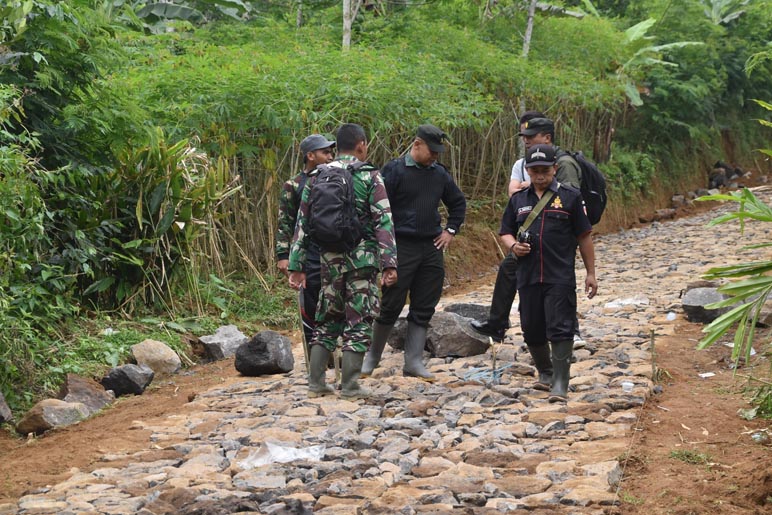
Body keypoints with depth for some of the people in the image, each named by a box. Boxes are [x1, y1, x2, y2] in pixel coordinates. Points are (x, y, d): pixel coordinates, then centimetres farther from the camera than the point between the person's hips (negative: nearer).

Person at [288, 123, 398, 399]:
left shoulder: (317, 177, 9)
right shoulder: (370, 176, -3)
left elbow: (303, 223, 8)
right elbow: (384, 221, -11)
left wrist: (296, 265, 11)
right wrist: (390, 262, -13)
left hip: (329, 258, 4)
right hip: (362, 256, -4)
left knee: (327, 320, 15)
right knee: (358, 322, 2)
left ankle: (315, 382, 13)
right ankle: (349, 386, 0)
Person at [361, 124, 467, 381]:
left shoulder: (439, 174, 11)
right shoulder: (394, 170, -7)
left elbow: (458, 202, 26)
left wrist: (451, 230, 14)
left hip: (432, 248, 6)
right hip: (402, 247, -6)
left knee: (424, 309, 4)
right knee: (391, 305, -2)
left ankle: (413, 362, 10)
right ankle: (372, 357, 14)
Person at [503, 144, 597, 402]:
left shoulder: (570, 197, 1)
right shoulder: (518, 199, 11)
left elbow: (584, 236, 3)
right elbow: (505, 232, 19)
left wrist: (590, 273, 2)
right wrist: (513, 246, -5)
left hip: (560, 277, -4)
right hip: (528, 277, 4)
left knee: (560, 330, -9)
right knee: (532, 330, 11)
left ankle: (560, 385, -8)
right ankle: (545, 372, 33)